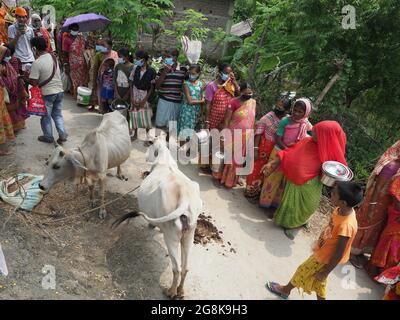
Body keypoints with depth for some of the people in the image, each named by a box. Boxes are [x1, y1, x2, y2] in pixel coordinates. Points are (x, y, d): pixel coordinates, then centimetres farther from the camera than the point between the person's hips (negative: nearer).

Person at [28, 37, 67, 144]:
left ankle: (48, 137, 23)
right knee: (58, 114, 18)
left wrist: (27, 77, 3)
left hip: (47, 93, -5)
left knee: (46, 116, 12)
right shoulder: (53, 57, 1)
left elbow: (34, 82, -17)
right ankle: (62, 134, 9)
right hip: (59, 91, 5)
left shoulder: (37, 63, -18)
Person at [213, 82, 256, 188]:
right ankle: (223, 177, 29)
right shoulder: (234, 102, -15)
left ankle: (233, 178, 34)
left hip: (246, 136, 4)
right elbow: (226, 120, -15)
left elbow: (252, 119, 8)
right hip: (234, 135, -4)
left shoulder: (253, 102, 0)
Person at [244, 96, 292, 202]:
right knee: (256, 169, 7)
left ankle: (259, 190, 35)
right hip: (263, 148, -3)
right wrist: (255, 149, -17)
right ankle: (250, 192, 24)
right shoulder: (268, 116, -12)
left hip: (275, 151, 4)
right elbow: (258, 132, -12)